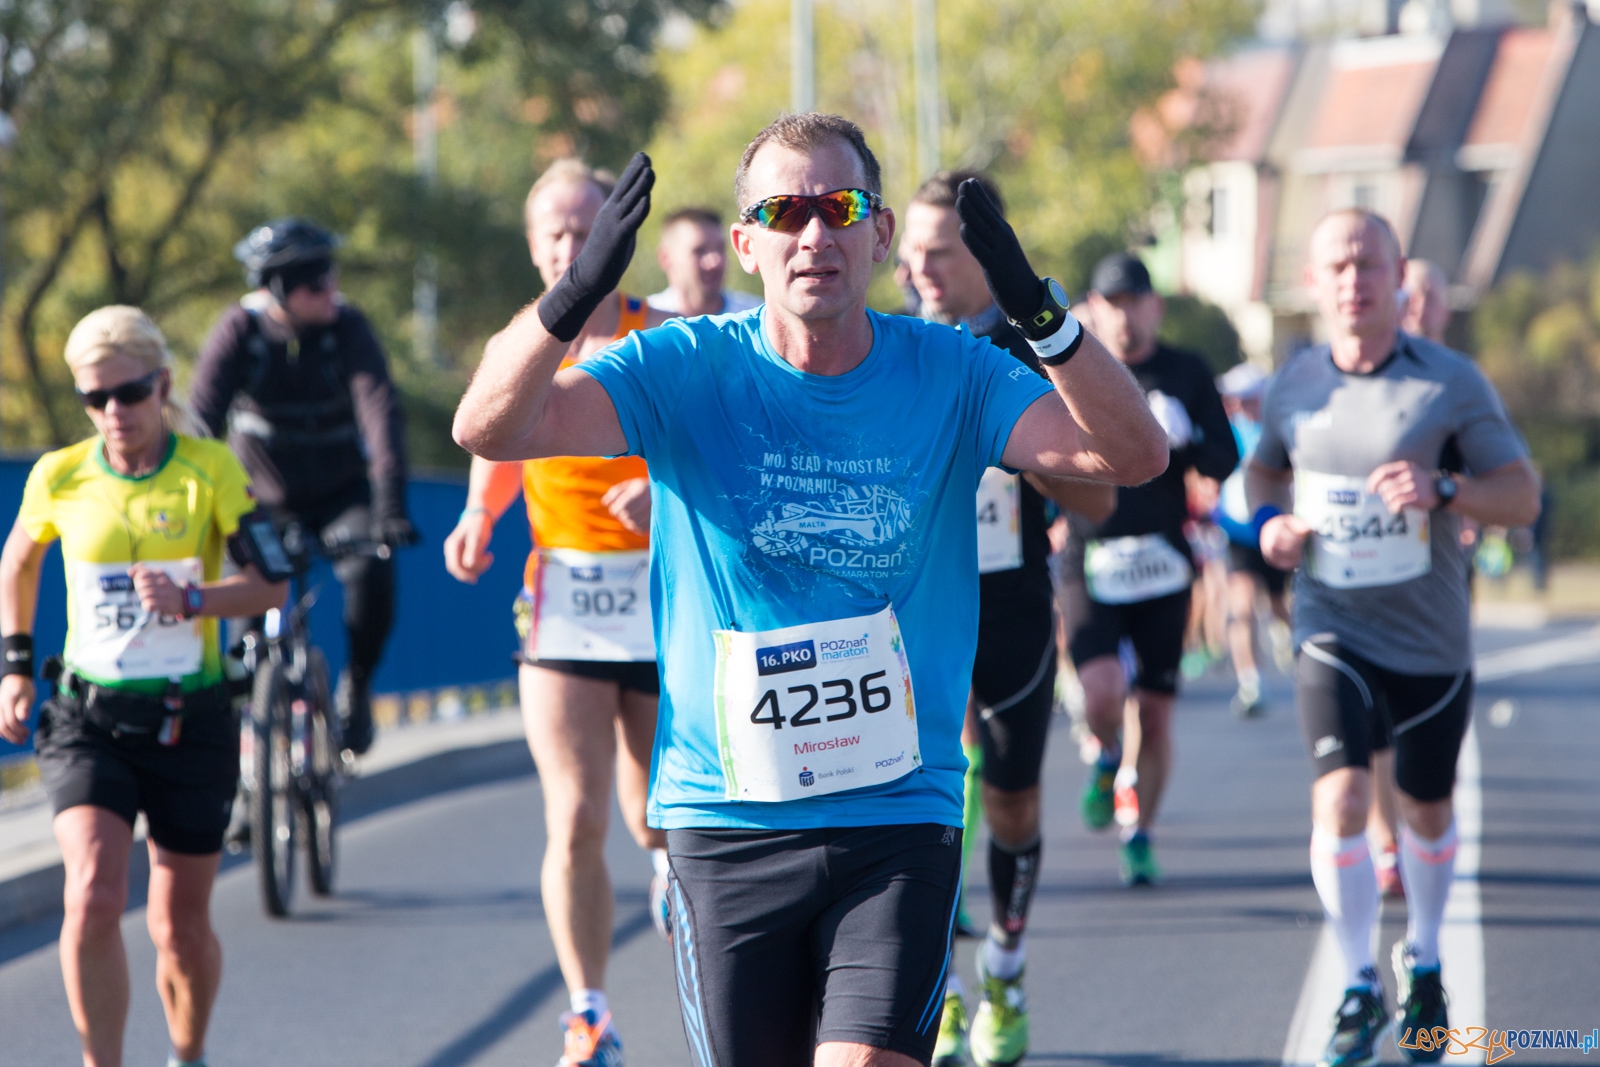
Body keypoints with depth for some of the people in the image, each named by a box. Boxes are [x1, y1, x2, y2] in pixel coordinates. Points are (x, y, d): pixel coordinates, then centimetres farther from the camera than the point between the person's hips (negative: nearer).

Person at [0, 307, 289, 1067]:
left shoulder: (211, 470, -6)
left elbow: (270, 584, -6)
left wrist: (190, 599, -23)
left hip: (190, 722, 0)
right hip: (88, 719, 0)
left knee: (181, 926, 9)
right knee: (93, 899, -22)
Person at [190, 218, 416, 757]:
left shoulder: (347, 326, -19)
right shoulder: (240, 331, -18)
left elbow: (381, 411, -28)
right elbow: (200, 420, -25)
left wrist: (390, 506, -40)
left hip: (341, 494, 0)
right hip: (265, 502, 1)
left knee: (371, 573, -27)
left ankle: (355, 687, -1)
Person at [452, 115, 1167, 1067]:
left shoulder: (950, 375, -1)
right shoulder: (686, 371, -3)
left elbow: (1133, 454, -13)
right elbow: (490, 428, -15)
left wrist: (1041, 312, -29)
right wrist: (575, 294, -34)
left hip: (901, 818, 0)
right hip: (725, 819, 1)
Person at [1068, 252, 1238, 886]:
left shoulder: (1188, 375, 5)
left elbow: (1226, 465, 2)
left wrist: (1184, 438, -17)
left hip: (1162, 568, 1)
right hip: (1090, 566, -1)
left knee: (1155, 712, 3)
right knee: (1102, 692, -21)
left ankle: (1139, 837, 22)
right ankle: (1106, 761, 14)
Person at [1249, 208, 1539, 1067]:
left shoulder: (1452, 383, -10)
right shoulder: (1295, 384, -2)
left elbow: (1523, 496, -8)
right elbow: (1266, 464, 19)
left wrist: (1442, 489, -27)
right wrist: (1268, 519, -4)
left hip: (1430, 640, 0)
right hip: (1333, 634, 0)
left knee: (1426, 810, 14)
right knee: (1339, 803, -16)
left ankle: (1423, 964, 40)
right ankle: (1357, 986, 2)